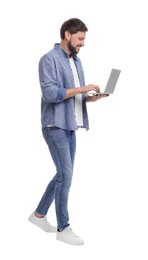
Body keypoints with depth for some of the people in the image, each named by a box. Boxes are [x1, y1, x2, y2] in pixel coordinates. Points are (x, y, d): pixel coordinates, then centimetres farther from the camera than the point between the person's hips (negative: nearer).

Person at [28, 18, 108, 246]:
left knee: (63, 175, 14)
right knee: (66, 175, -7)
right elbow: (50, 93, -20)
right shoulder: (49, 59, -10)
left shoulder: (76, 61, 15)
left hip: (70, 126, 9)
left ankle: (39, 214, 29)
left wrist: (91, 97, -3)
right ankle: (63, 228, 5)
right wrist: (80, 89, -21)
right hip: (55, 126, -8)